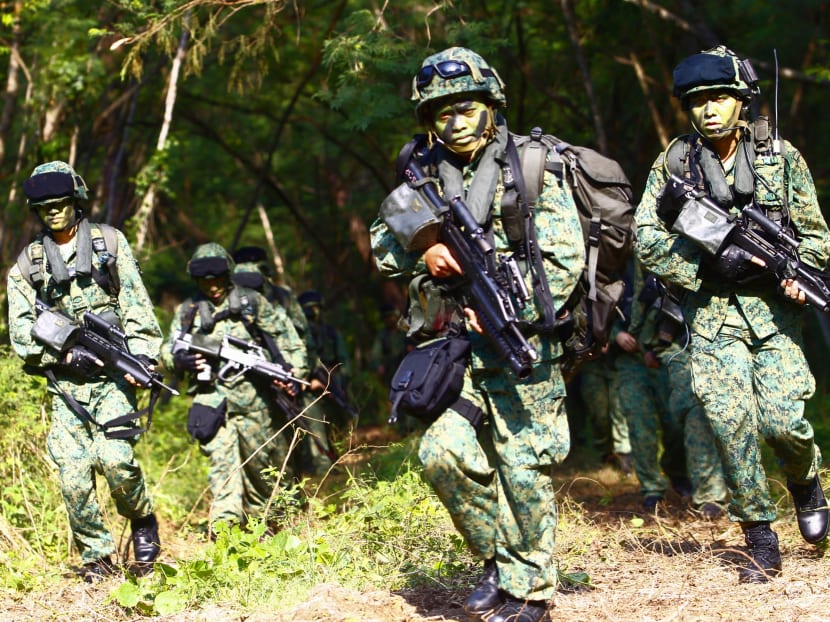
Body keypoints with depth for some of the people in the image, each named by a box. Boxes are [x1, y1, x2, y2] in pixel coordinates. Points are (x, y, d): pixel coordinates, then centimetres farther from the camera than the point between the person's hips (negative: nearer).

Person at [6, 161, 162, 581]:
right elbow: (20, 333, 4)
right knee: (74, 476, -6)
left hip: (112, 376, -2)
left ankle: (142, 522, 8)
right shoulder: (27, 265, 9)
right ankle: (97, 557, 8)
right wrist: (65, 353, -11)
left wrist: (141, 358, -9)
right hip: (65, 384, 2)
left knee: (115, 459, -19)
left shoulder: (109, 242, 7)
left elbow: (137, 308, 3)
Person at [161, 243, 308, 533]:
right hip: (212, 397, 0)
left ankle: (270, 521, 25)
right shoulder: (188, 311, 12)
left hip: (252, 395, 0)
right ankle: (225, 526, -23)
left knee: (265, 460, 7)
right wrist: (181, 360, -11)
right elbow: (167, 350, 13)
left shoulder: (251, 302, 6)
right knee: (222, 460, -13)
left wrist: (294, 370, -7)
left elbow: (285, 336, 7)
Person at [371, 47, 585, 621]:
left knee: (523, 469, -1)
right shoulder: (426, 179, 12)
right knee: (443, 453, -11)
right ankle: (501, 559, 9)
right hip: (453, 349, 4)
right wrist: (422, 252, -7)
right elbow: (382, 246, 15)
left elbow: (565, 257, -9)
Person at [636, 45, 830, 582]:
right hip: (712, 313, 0)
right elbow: (647, 237, -3)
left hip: (774, 307, 0)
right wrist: (714, 259, -13)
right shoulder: (674, 163, 1)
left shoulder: (782, 158, 2)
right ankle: (762, 545, 3)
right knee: (732, 425, -8)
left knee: (783, 419, -11)